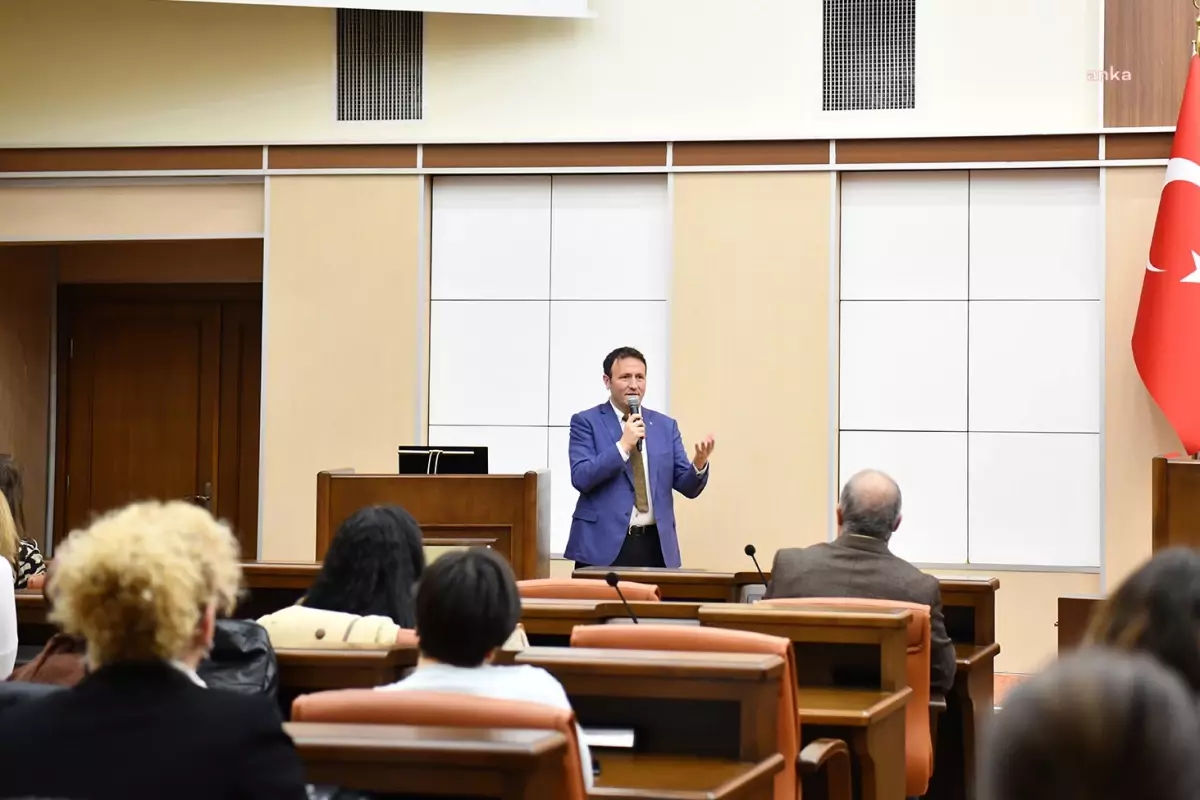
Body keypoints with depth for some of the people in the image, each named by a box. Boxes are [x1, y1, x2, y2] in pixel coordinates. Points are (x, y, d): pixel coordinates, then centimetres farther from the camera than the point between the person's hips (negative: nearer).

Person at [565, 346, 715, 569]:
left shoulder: (665, 425, 12)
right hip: (604, 545, -3)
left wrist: (699, 464, -13)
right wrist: (623, 445, -17)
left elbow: (687, 487, 8)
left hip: (656, 545, 3)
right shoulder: (587, 422, 2)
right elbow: (580, 478, -10)